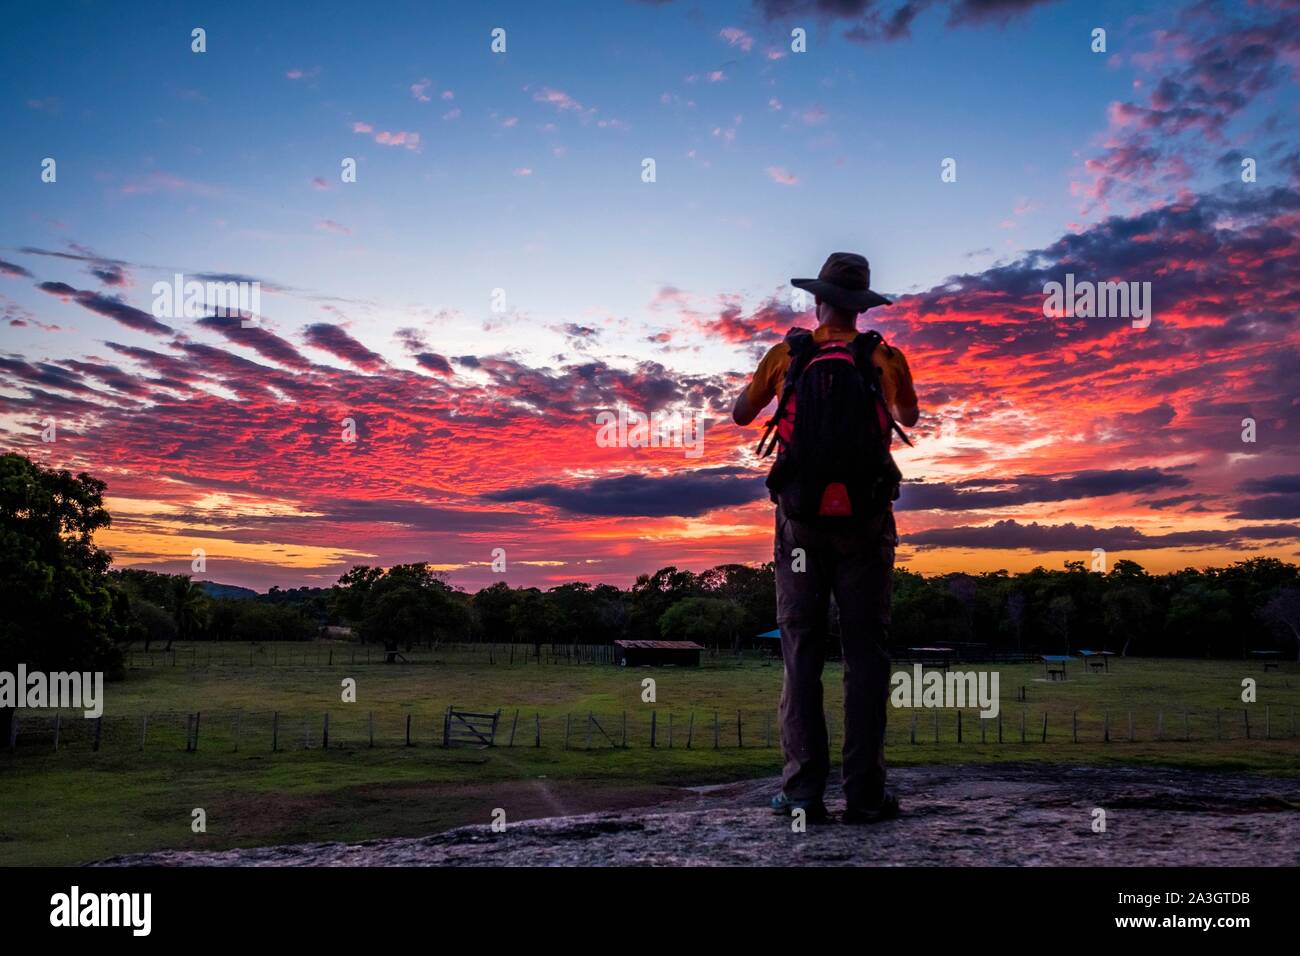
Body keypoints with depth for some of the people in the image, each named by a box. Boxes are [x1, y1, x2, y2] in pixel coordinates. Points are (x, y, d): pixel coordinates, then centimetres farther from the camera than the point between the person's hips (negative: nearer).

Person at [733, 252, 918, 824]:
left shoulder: (786, 355, 1)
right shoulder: (885, 359, 1)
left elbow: (740, 416, 17)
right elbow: (910, 418, 23)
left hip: (802, 523, 0)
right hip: (865, 523, 0)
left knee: (801, 655, 4)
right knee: (865, 653, 4)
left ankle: (803, 792, 0)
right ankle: (864, 793, 1)